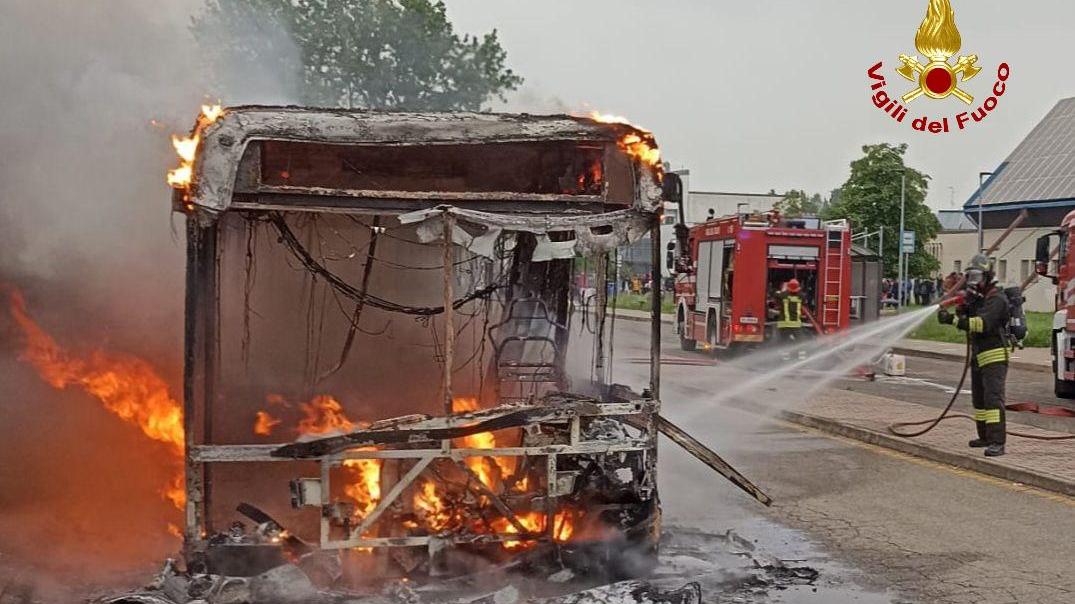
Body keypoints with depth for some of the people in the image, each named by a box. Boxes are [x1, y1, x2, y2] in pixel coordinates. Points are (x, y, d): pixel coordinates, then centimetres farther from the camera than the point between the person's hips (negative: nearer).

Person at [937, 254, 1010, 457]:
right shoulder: (976, 297, 16)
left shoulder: (996, 299, -14)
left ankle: (997, 442, -22)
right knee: (979, 399, 16)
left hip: (994, 357, -10)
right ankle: (985, 437, 27)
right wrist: (963, 309, -8)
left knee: (993, 397, -17)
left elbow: (982, 323, -29)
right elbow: (967, 322, 13)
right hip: (978, 355, 10)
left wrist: (953, 320, -36)